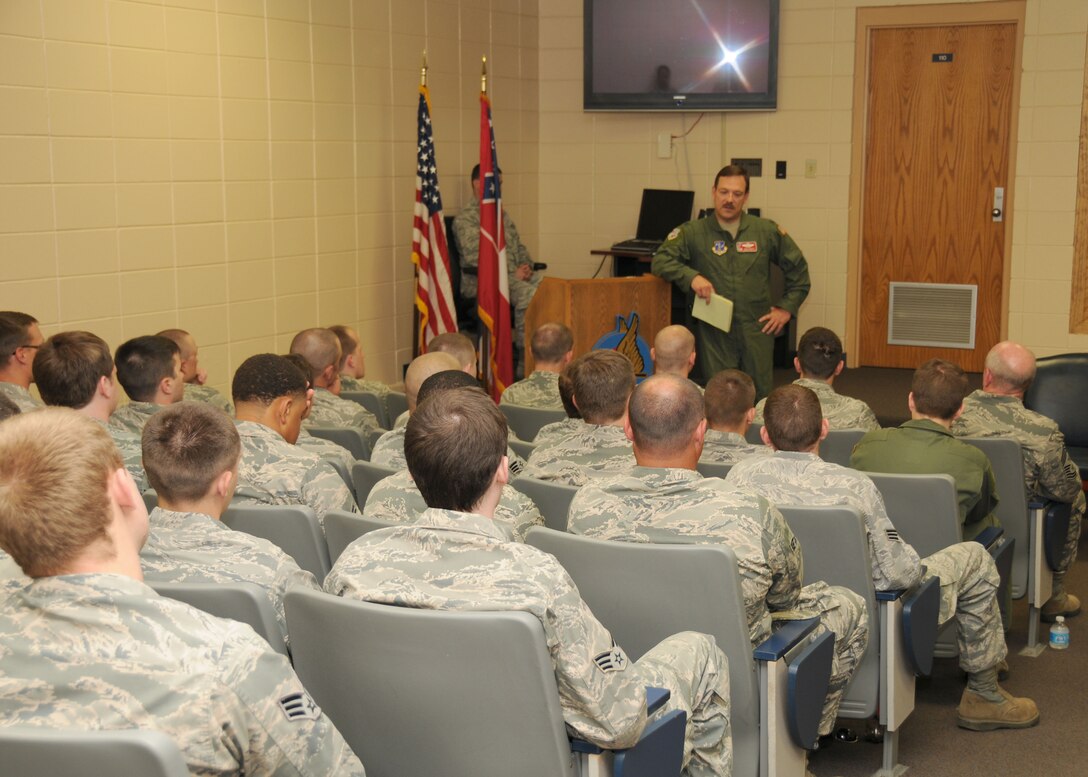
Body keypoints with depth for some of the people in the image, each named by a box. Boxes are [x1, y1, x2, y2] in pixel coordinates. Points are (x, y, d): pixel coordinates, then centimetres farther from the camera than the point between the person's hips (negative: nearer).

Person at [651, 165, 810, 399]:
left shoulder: (767, 231, 7)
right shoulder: (693, 232, 2)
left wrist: (787, 308, 7)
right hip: (714, 333, -1)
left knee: (760, 395, 5)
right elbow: (660, 260, -7)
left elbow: (798, 269, 15)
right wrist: (691, 276, -23)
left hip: (757, 330, 2)